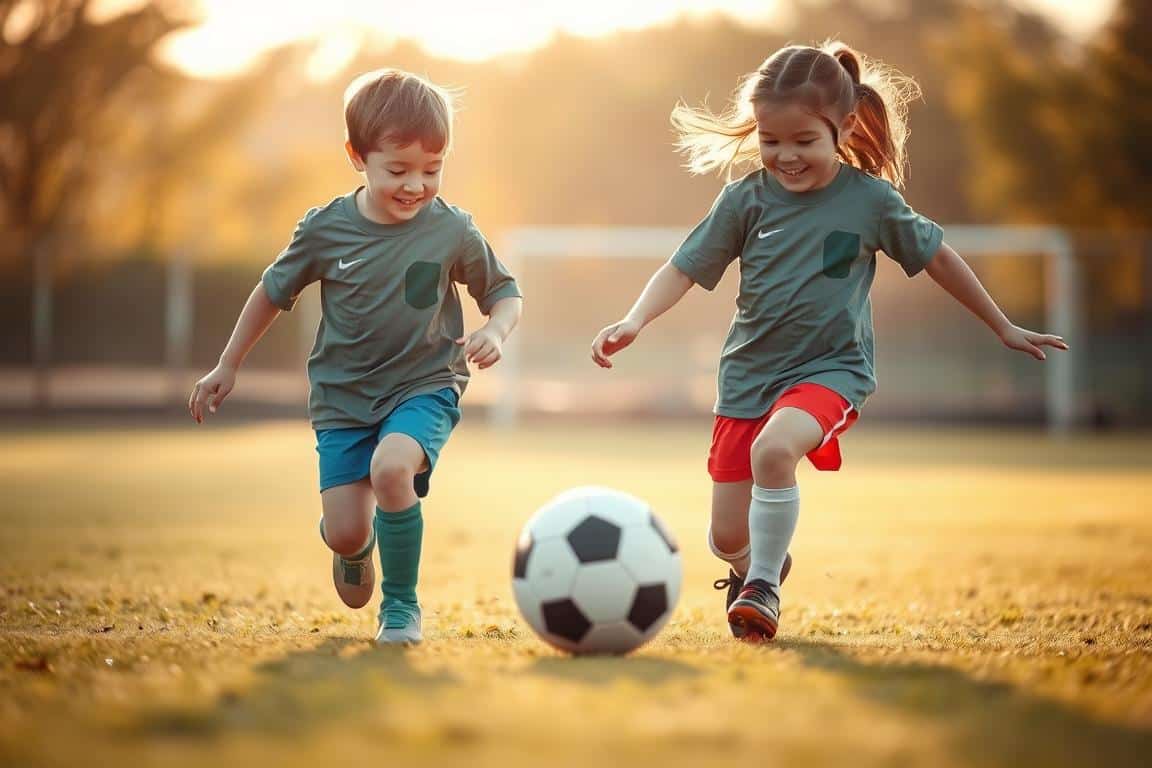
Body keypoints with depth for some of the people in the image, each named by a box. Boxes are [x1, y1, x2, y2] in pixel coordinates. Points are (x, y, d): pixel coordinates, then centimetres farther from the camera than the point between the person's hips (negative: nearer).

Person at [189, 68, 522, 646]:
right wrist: (227, 368, 14)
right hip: (343, 397, 2)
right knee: (344, 533, -7)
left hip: (424, 387, -2)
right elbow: (273, 293, 8)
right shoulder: (326, 230, -8)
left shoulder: (453, 232, -10)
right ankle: (357, 546, 36)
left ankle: (401, 604, -11)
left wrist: (495, 332, -18)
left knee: (391, 466, -32)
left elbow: (504, 293, 5)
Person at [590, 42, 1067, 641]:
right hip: (748, 373, 3)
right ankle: (755, 564, 42)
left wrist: (1005, 330, 14)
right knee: (727, 538, 4)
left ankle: (762, 585, -14)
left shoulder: (870, 198, -7)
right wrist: (634, 321, -25)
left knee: (775, 448, -35)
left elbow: (937, 258, 6)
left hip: (831, 368, -3)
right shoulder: (745, 200, -5)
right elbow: (684, 269, -5)